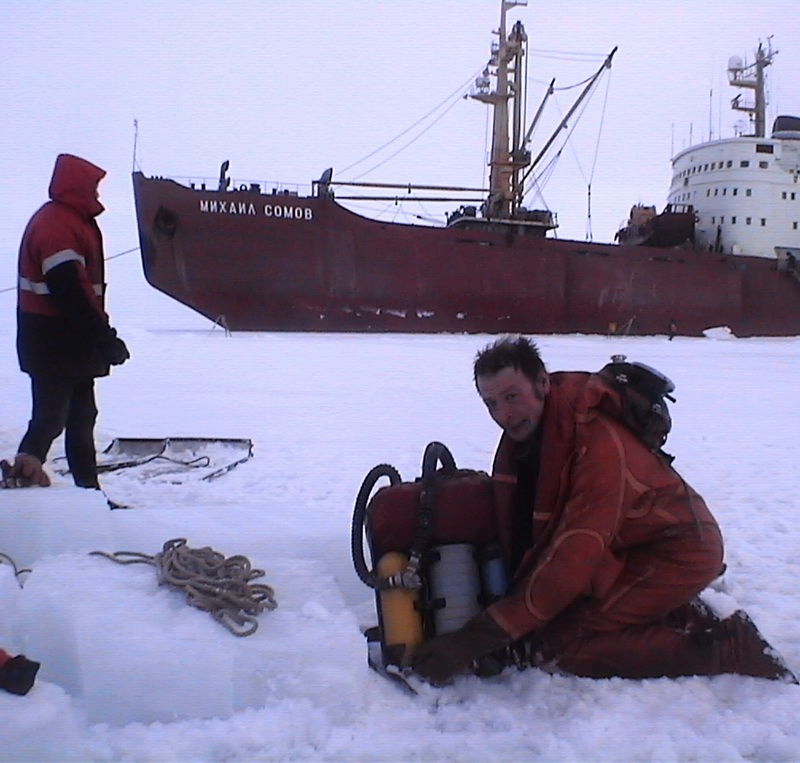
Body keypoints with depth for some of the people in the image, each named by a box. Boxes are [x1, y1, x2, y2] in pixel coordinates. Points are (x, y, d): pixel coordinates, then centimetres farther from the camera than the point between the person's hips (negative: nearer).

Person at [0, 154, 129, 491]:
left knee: (81, 416, 14)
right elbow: (69, 292, -25)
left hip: (73, 341, 10)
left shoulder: (71, 221, 15)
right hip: (54, 345, -10)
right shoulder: (55, 226, -17)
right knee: (50, 418, -5)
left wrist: (102, 335, 15)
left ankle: (89, 488, 23)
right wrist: (105, 337, -23)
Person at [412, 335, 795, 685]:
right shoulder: (524, 430, -4)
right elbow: (514, 529, 3)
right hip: (623, 550, 9)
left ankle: (727, 650, -12)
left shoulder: (597, 442, -31)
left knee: (553, 645, -19)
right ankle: (675, 616, 10)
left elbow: (573, 557, -34)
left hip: (676, 551, -9)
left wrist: (477, 639, -35)